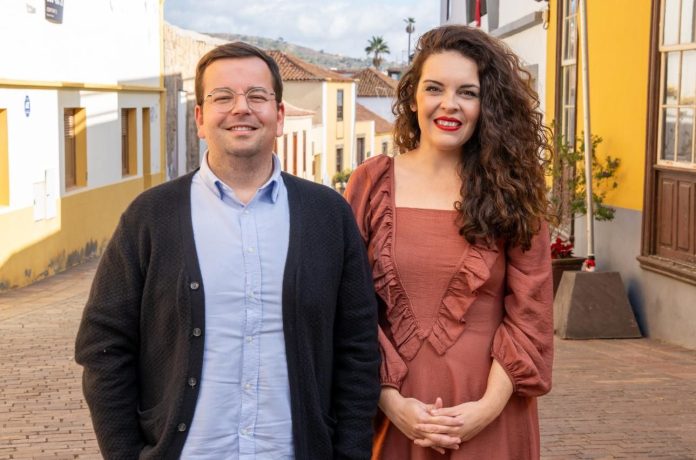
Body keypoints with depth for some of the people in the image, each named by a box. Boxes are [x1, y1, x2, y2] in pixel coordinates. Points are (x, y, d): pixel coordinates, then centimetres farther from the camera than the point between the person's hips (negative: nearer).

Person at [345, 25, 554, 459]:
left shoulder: (512, 191, 1)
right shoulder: (373, 182, 0)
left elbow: (529, 313, -2)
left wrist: (489, 406, -11)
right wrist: (391, 401, -10)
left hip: (489, 418, 0)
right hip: (393, 414, 0)